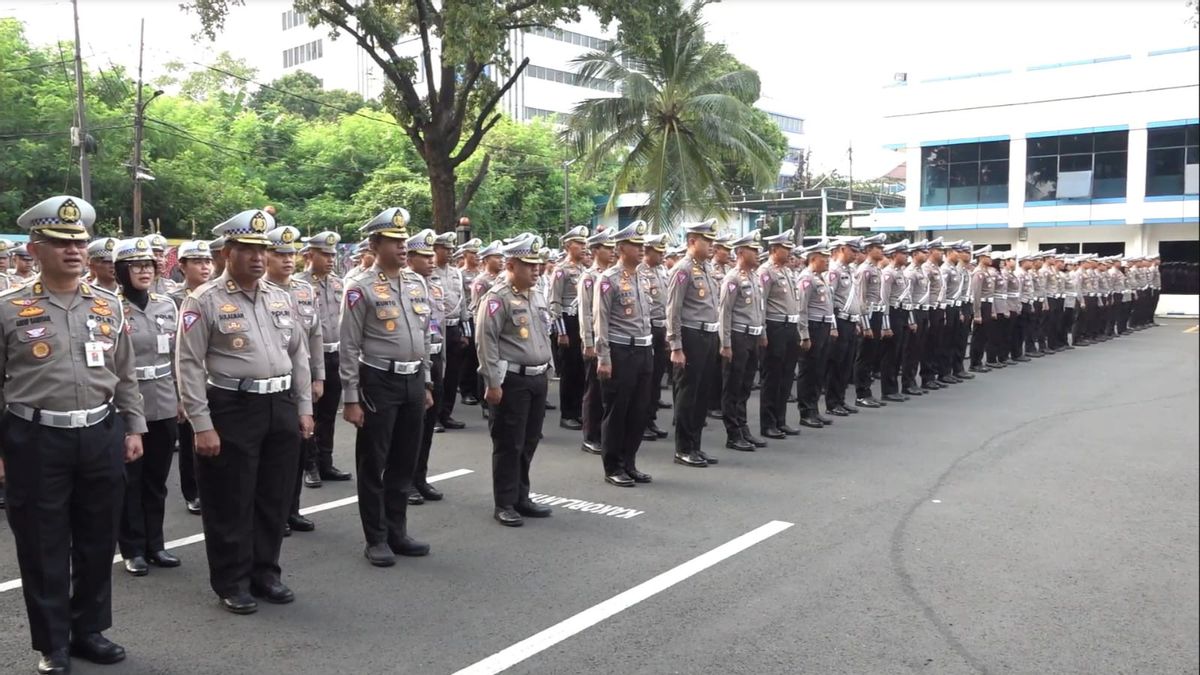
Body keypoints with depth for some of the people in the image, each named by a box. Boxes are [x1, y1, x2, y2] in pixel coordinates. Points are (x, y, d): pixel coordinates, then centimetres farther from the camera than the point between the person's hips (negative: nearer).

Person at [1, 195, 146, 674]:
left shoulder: (109, 306, 7)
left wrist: (134, 427, 9)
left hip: (102, 436, 3)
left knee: (98, 541, 13)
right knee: (43, 548, 7)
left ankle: (89, 630, 30)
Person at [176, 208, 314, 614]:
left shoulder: (280, 298, 10)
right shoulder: (204, 301, -8)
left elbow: (298, 354, 15)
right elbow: (189, 365, -10)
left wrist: (304, 407, 10)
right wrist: (202, 425, -14)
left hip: (282, 408, 6)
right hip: (232, 411, -5)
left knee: (275, 498, 14)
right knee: (231, 503, 5)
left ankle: (265, 572, 29)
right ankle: (232, 583, 20)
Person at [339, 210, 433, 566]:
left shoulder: (417, 282, 9)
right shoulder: (360, 288, -9)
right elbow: (349, 347, -9)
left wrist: (426, 383, 15)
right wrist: (350, 398, -12)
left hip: (413, 381, 6)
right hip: (379, 382, -6)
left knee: (404, 463, 14)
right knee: (373, 465, 5)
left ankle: (397, 532, 27)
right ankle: (376, 540, 17)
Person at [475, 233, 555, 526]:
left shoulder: (534, 296, 15)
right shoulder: (497, 298, -12)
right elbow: (486, 342, -17)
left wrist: (546, 369, 19)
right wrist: (493, 382, -19)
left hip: (537, 379, 8)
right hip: (511, 380, -8)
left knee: (529, 442, 14)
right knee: (509, 445, -1)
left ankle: (521, 498, 25)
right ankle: (504, 504, 9)